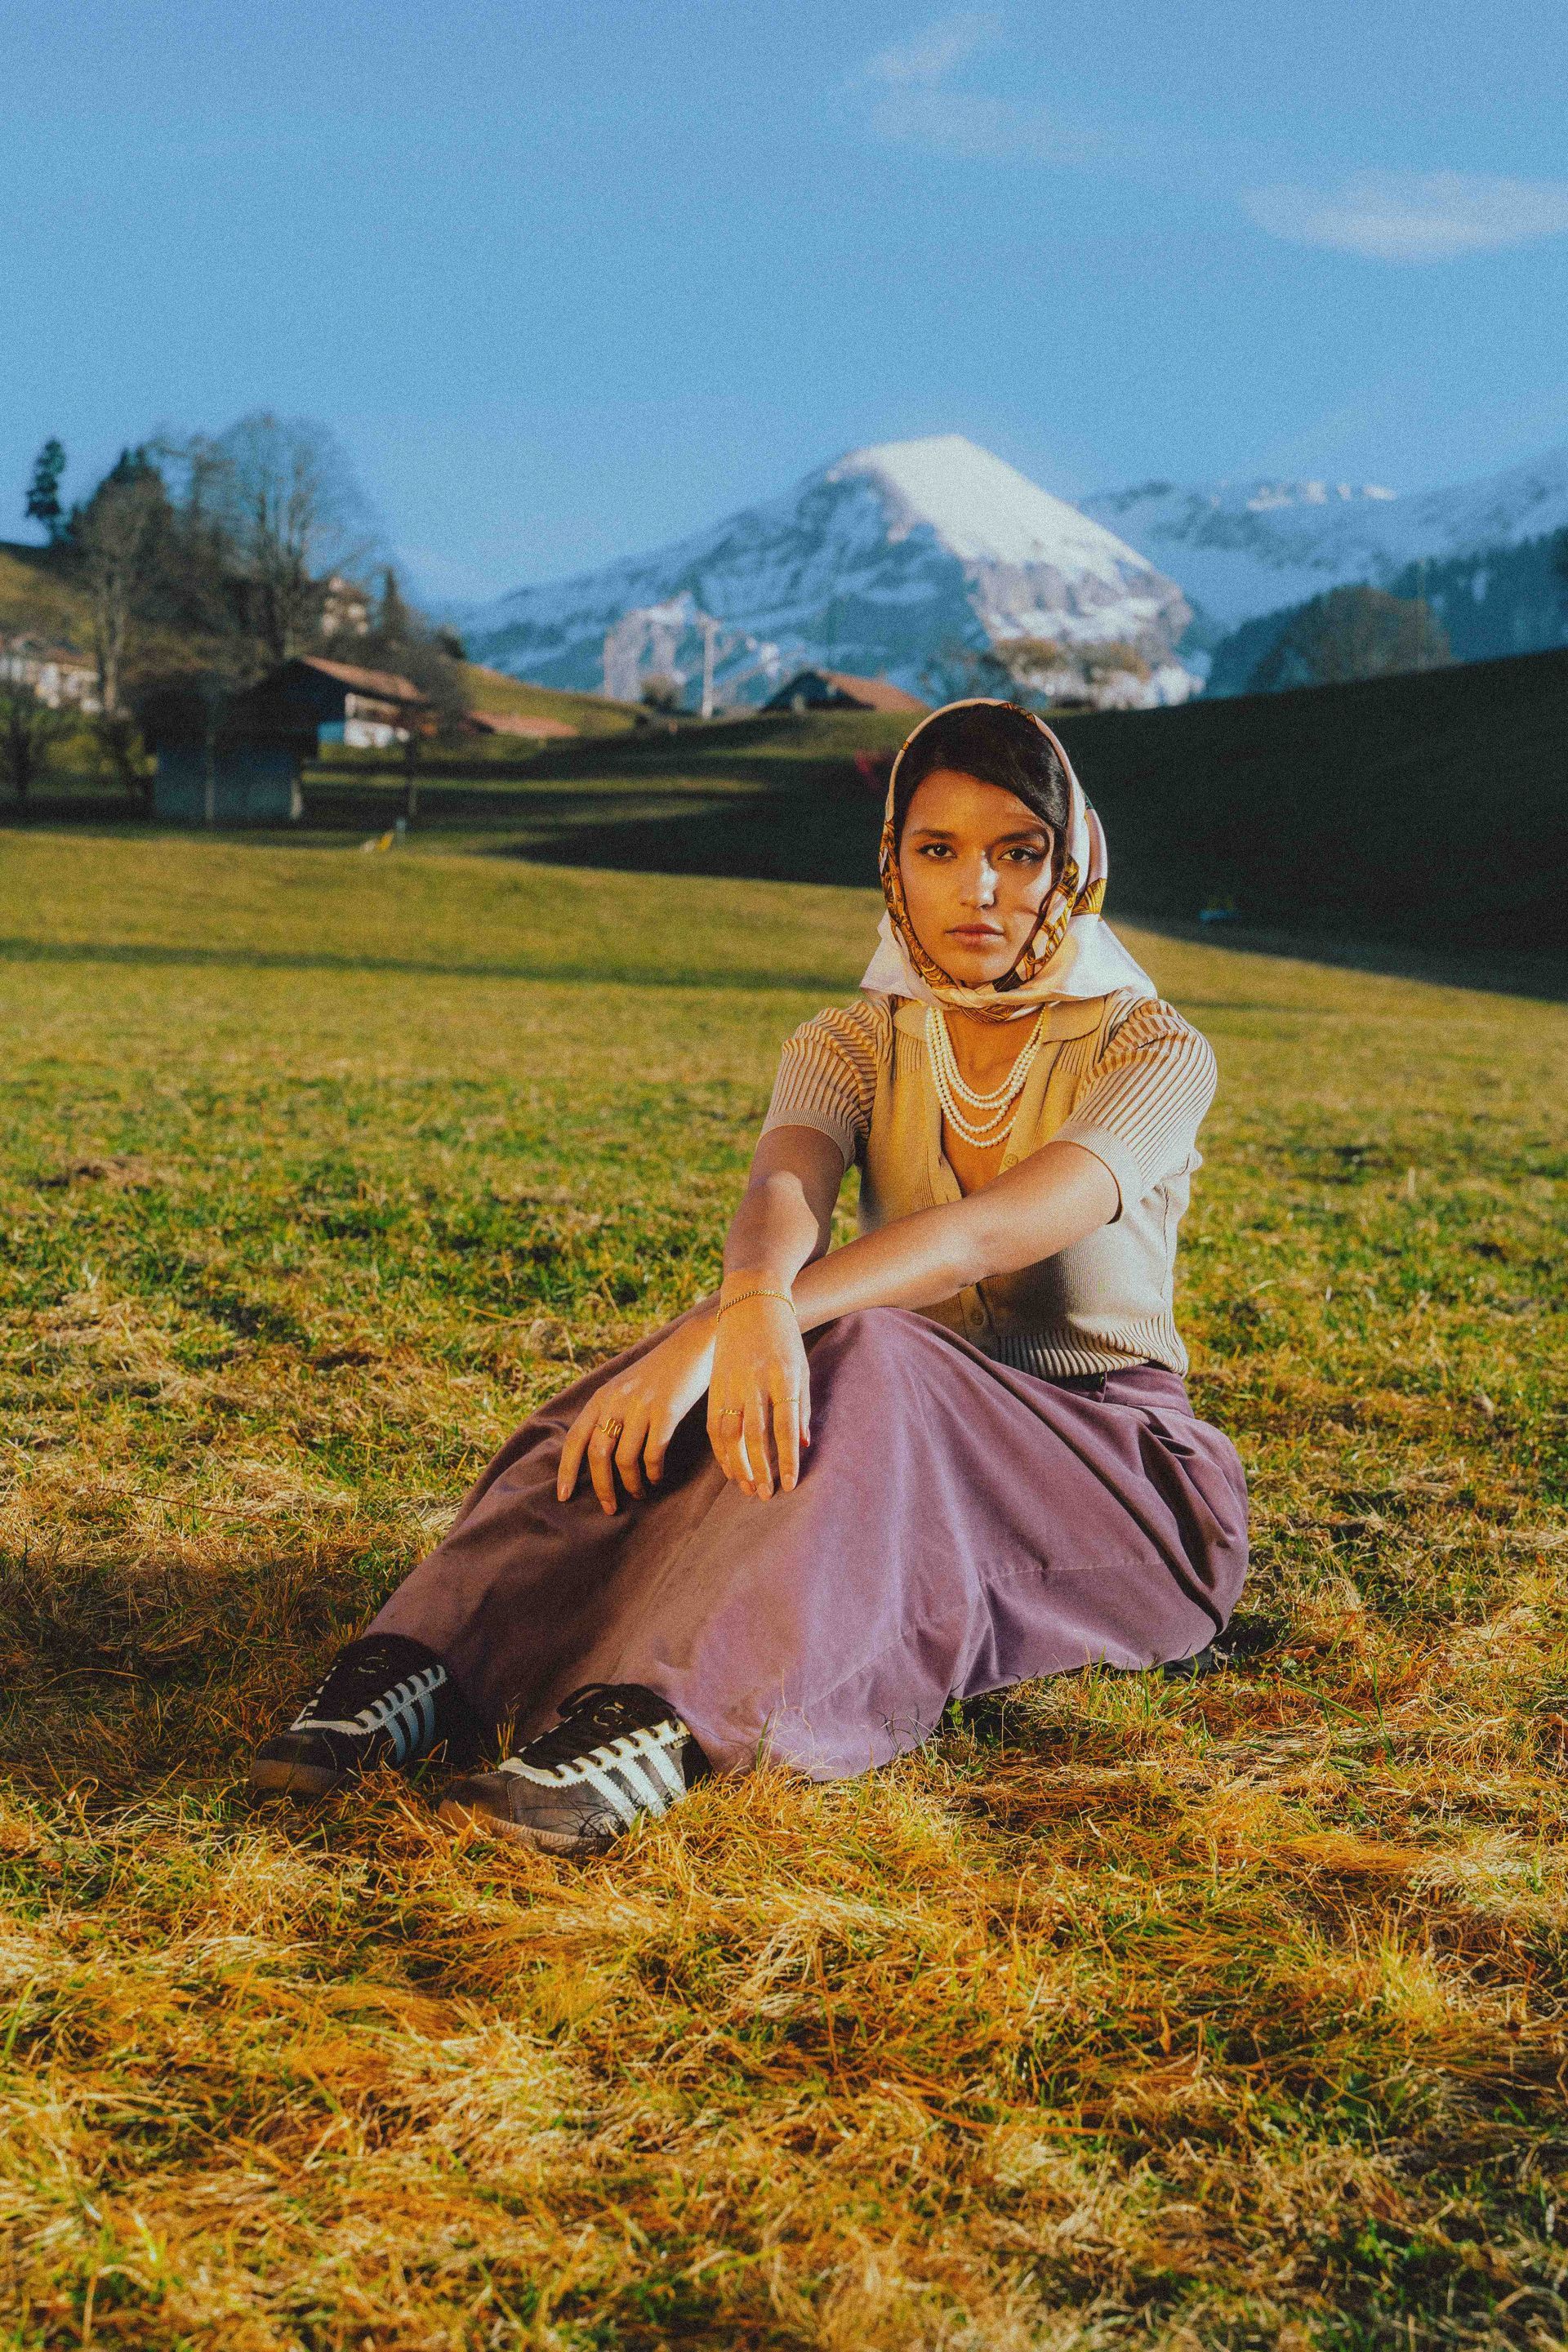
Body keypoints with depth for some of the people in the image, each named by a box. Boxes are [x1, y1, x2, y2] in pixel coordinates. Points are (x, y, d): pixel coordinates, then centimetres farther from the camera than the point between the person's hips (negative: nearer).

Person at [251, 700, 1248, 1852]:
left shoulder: (1155, 1056, -10)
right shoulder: (856, 1044, 2)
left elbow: (985, 1234, -29)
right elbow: (784, 1190, -22)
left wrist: (712, 1333, -43)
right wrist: (755, 1304, -48)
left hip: (1123, 1497, -3)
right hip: (903, 1450, 3)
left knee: (852, 1356, -34)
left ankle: (657, 1718, -55)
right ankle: (432, 1657, -43)